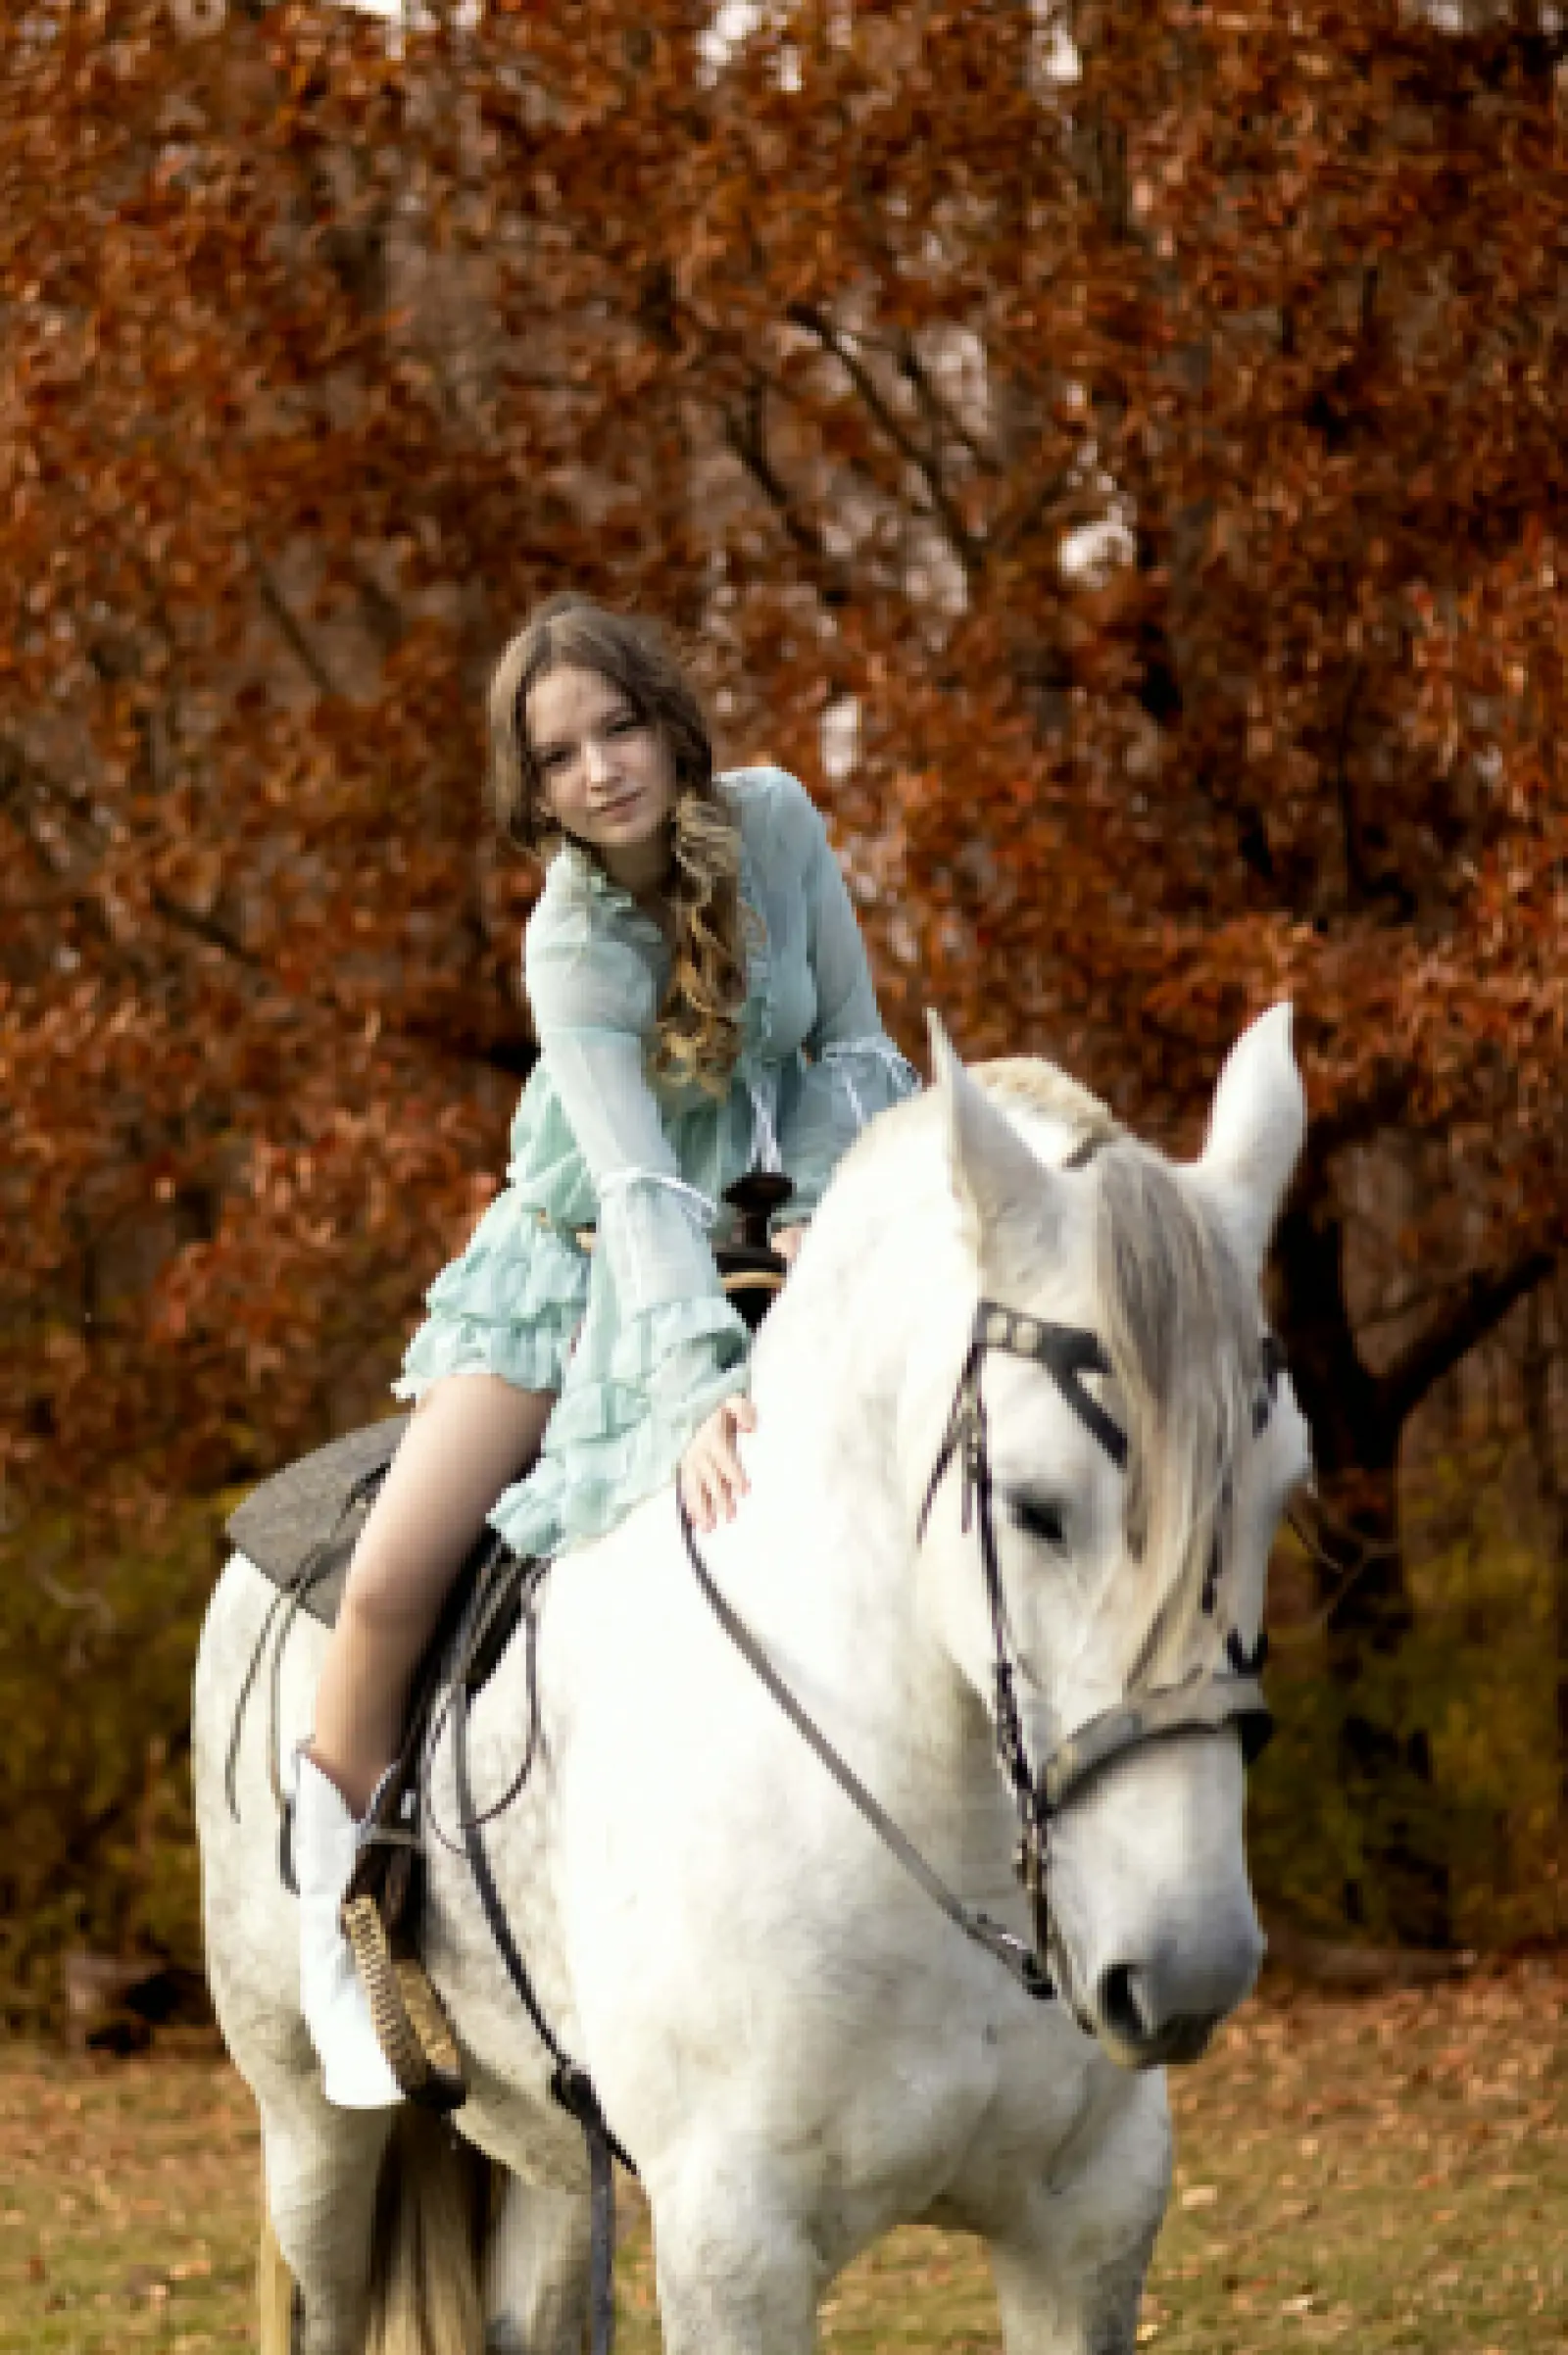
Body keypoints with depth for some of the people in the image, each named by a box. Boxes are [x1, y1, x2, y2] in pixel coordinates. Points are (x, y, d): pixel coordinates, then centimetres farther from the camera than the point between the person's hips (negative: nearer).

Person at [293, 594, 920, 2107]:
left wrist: (827, 1213, -17)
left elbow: (853, 1047, 0)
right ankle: (339, 1913, 2)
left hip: (773, 1248, 3)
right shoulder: (572, 948, -21)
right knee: (390, 1577, -18)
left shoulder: (775, 821, -11)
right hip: (576, 1262, -3)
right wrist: (704, 1386, -48)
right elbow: (639, 1185, -33)